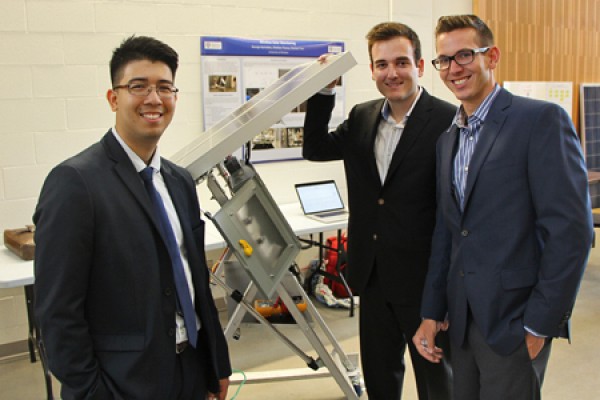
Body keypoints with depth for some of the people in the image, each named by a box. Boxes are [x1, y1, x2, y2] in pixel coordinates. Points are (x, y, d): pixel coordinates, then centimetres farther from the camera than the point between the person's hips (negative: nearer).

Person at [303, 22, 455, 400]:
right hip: (374, 275, 6)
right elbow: (315, 149, 11)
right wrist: (324, 91, -1)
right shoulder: (362, 117, 5)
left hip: (425, 279, -6)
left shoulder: (448, 122, -15)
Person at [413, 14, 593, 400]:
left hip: (514, 322, -6)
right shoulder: (448, 138, 11)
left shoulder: (542, 119, -11)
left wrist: (541, 324, -14)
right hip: (463, 319, 7)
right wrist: (432, 313, 9)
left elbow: (571, 228, -16)